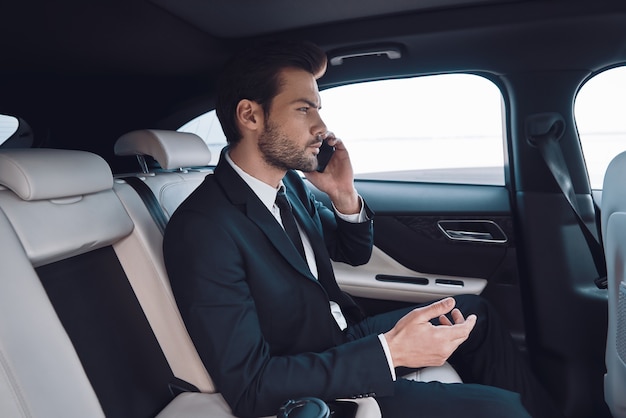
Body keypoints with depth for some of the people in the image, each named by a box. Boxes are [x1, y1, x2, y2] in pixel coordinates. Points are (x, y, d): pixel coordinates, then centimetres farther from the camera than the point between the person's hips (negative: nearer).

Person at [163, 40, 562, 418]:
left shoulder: (290, 183, -3)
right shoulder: (203, 228, -27)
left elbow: (356, 253, 10)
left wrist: (345, 197, -11)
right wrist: (390, 351, -29)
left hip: (344, 338, 8)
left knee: (474, 312, 11)